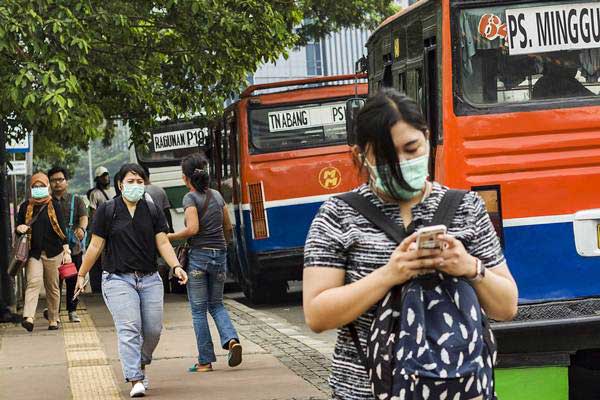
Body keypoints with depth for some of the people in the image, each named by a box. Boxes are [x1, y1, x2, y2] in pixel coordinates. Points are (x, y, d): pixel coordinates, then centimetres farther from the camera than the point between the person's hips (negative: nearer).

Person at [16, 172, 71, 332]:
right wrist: (20, 228, -8)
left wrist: (66, 251, -3)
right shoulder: (25, 206, 9)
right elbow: (18, 226, 17)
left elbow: (61, 228, 3)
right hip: (33, 252, 0)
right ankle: (28, 318, -30)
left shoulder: (54, 205, 5)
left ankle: (53, 320, 15)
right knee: (33, 282, -18)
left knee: (52, 287, 6)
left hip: (53, 252, 0)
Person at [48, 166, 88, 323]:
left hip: (73, 247, 0)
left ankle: (72, 311, 15)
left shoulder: (76, 200, 8)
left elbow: (84, 217, -6)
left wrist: (81, 228, -27)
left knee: (73, 280, 3)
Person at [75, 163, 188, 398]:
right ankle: (136, 380, -16)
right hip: (118, 279, -3)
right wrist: (81, 275, 5)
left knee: (153, 329, 2)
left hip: (150, 279, 3)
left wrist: (176, 266, -12)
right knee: (128, 329, -13)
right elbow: (96, 246, 4)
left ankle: (140, 363, 30)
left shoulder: (152, 211, 9)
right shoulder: (107, 210, 1)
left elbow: (163, 243, 3)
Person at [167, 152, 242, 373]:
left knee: (198, 309, 4)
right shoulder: (217, 195, 9)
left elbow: (193, 229, -21)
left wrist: (170, 237, -7)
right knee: (216, 304, 18)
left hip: (198, 256, -5)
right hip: (219, 255, 6)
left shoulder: (190, 198, -9)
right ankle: (231, 339, -8)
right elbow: (228, 227, 17)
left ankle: (205, 361, 4)